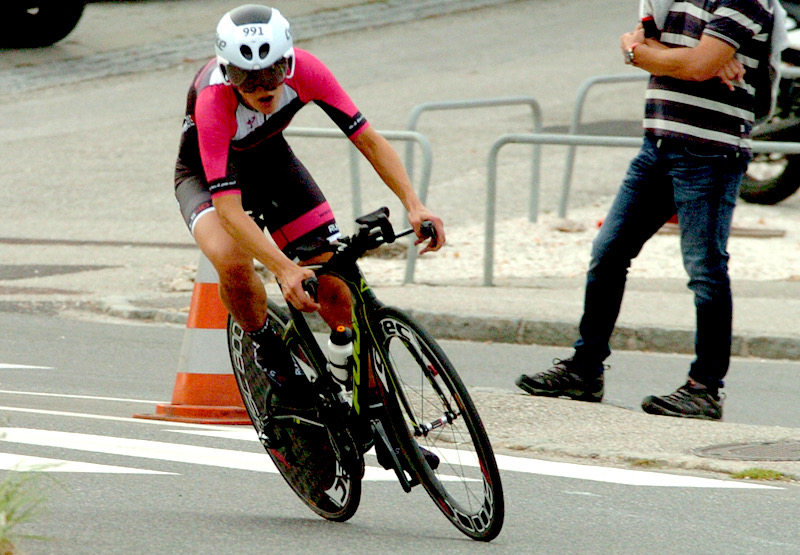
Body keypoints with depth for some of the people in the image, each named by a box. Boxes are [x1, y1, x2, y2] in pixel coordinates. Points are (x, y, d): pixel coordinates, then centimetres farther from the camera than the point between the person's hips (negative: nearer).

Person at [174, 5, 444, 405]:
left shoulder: (303, 71, -29)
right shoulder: (213, 102, -39)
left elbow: (368, 139, -23)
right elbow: (229, 210, -43)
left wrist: (413, 205, -38)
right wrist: (285, 269, -55)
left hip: (270, 161, 4)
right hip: (207, 175, -4)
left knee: (334, 283, -10)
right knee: (233, 263, -35)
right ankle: (266, 346, -6)